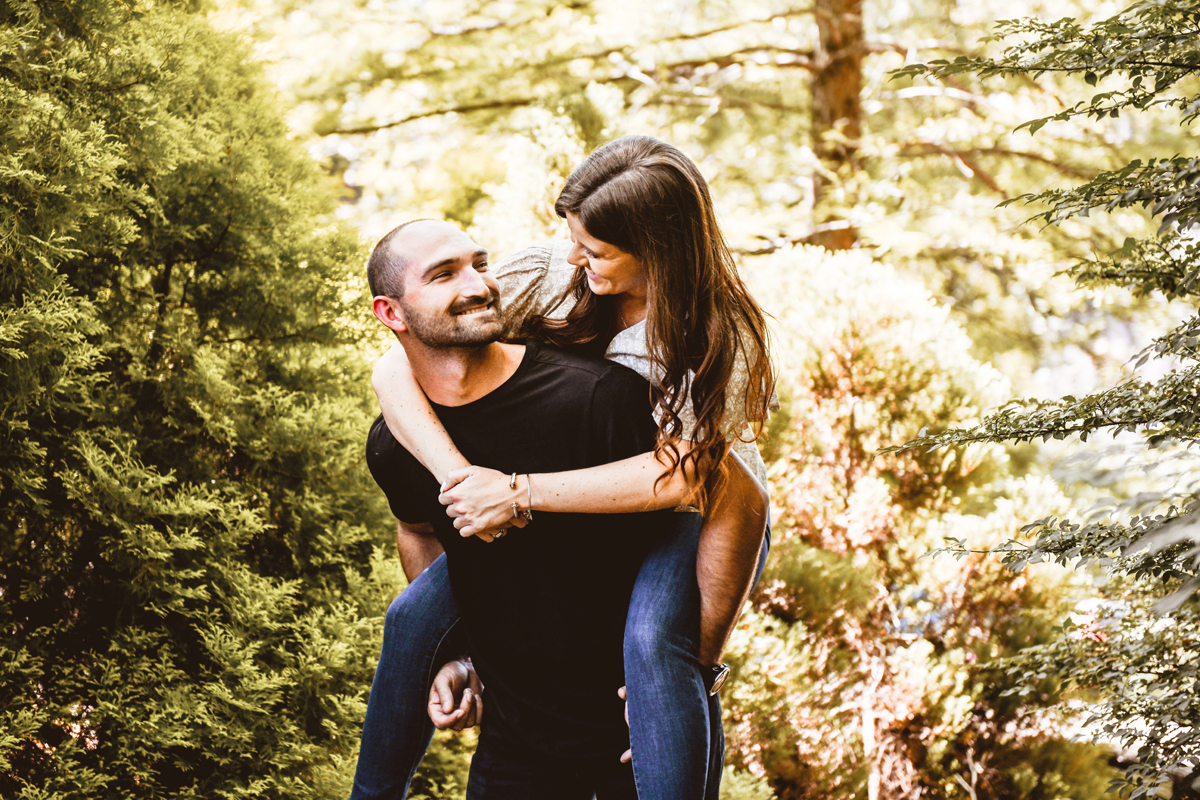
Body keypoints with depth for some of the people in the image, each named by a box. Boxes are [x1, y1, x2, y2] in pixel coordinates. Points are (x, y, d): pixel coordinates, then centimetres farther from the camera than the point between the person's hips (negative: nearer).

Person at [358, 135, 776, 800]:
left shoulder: (720, 336, -27)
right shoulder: (547, 276, -18)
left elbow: (678, 474, -37)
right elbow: (395, 371, -21)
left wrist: (519, 492, -40)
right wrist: (461, 479, -37)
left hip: (692, 520, -5)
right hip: (577, 506, 5)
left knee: (651, 642, -36)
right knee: (416, 618, -2)